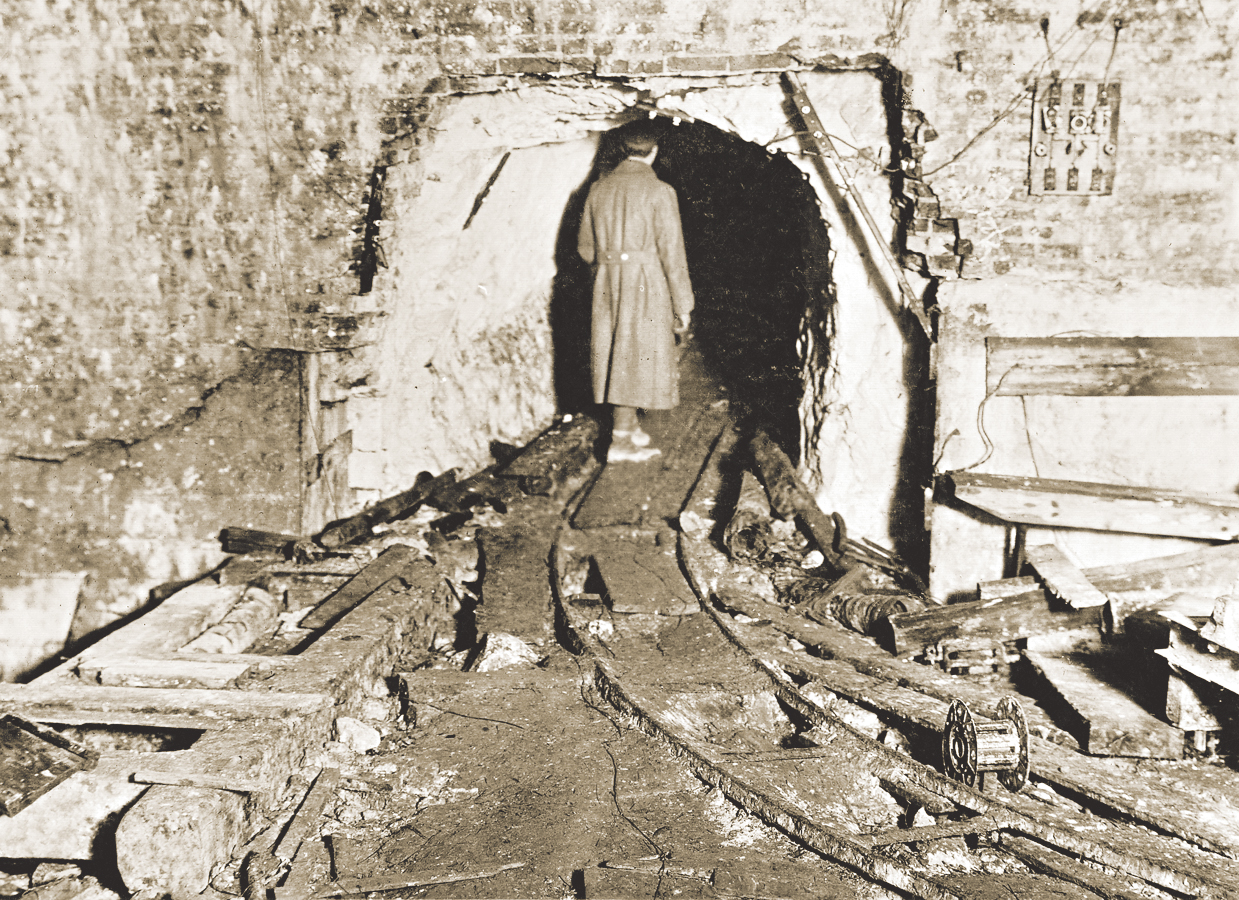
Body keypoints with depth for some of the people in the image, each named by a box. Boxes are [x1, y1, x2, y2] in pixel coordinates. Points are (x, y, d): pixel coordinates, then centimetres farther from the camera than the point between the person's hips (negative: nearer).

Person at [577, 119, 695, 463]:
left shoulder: (599, 187, 4)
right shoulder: (659, 192, -12)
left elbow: (585, 247, 11)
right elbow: (672, 252, -11)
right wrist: (683, 303, -4)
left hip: (606, 286, 5)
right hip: (646, 285, -5)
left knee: (616, 355, 14)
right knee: (639, 357, 2)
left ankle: (630, 427, 25)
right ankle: (621, 441, 2)